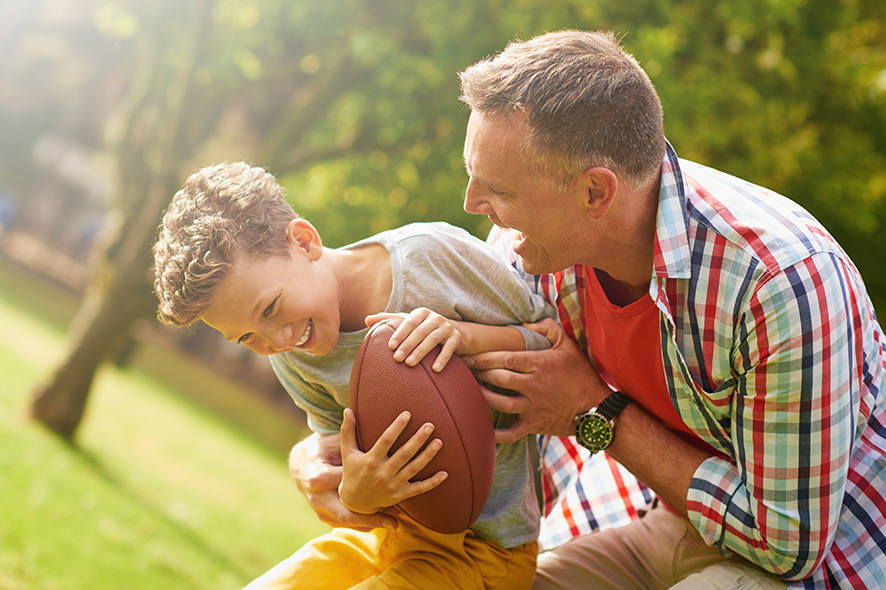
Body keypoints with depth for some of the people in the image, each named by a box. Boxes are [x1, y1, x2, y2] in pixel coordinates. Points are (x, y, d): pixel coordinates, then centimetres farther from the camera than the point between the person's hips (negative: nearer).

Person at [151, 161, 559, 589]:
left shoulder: (433, 254, -17)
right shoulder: (291, 359, -2)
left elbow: (562, 343, -7)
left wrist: (469, 336, -26)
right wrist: (354, 498, -24)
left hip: (486, 548, -5)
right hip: (389, 530, 5)